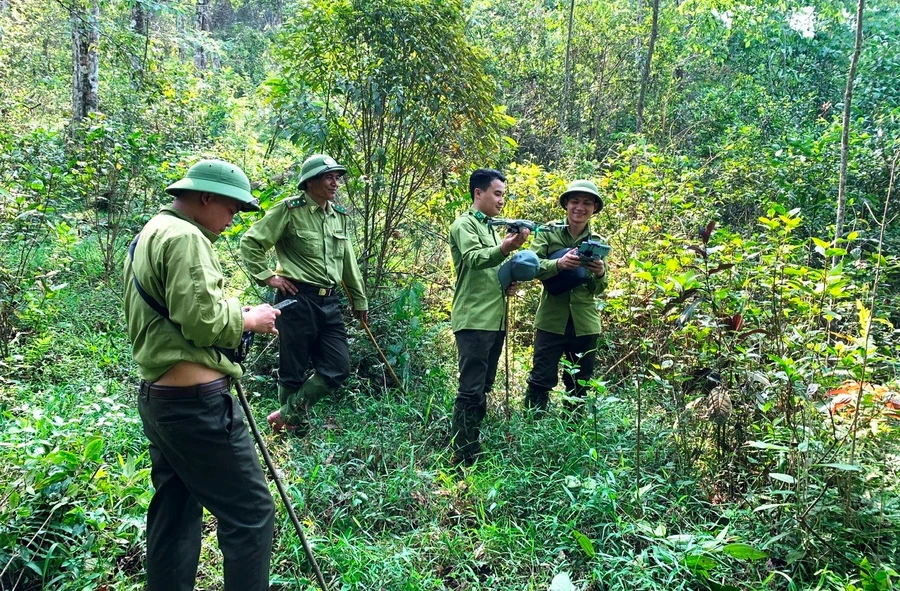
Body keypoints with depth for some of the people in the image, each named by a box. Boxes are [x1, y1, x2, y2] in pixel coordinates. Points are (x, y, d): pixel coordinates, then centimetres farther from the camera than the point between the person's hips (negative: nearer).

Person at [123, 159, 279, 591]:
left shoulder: (147, 237, 19)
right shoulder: (184, 237, -13)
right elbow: (202, 321, -21)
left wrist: (235, 318, 13)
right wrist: (248, 319, -4)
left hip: (157, 398, 11)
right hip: (195, 400, -11)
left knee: (174, 516, 16)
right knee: (249, 513, -4)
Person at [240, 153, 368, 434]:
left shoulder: (339, 215, 13)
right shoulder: (289, 210, -7)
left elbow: (348, 261, 20)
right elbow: (250, 242, -4)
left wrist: (359, 300, 23)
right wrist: (268, 277, -7)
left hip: (330, 302, 7)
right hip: (297, 299, -6)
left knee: (338, 369, 4)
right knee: (294, 370, 4)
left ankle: (288, 414, 19)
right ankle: (293, 430, 24)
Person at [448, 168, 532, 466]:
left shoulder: (492, 228, 22)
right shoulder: (464, 224, -5)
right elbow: (474, 259, -24)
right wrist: (505, 248, -41)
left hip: (495, 319, 9)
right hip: (474, 320, -9)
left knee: (483, 389, 14)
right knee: (471, 391, -9)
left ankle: (474, 448, 24)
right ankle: (462, 458, -3)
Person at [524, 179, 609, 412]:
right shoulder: (548, 233, 0)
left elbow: (598, 289, 7)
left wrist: (600, 274, -16)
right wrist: (559, 264, -29)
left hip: (585, 322, 4)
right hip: (551, 319, -3)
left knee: (580, 384, 13)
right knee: (541, 379, -3)